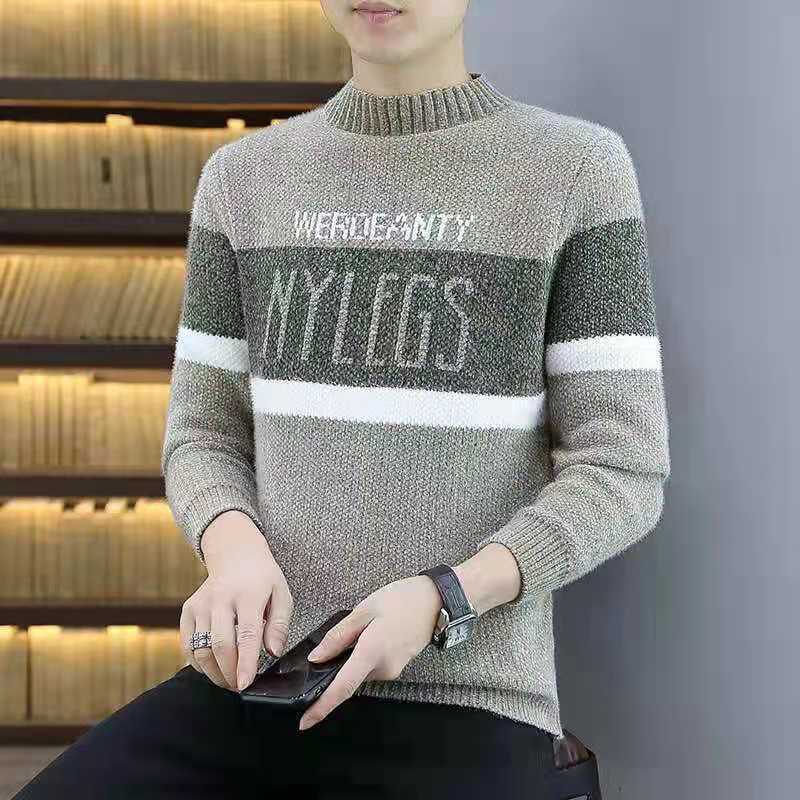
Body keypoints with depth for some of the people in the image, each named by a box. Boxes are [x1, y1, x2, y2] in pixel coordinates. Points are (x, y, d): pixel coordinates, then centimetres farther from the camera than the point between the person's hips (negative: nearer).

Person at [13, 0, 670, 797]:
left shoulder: (576, 168, -2)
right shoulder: (244, 177, 10)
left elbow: (620, 475, -4)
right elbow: (205, 437, 11)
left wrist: (442, 600, -18)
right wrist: (235, 548, -11)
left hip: (463, 708, -3)